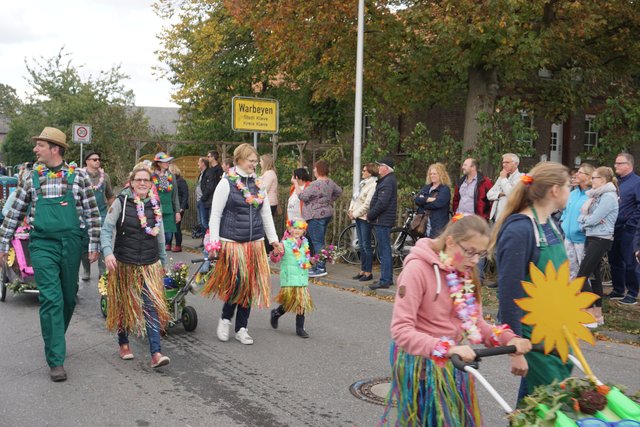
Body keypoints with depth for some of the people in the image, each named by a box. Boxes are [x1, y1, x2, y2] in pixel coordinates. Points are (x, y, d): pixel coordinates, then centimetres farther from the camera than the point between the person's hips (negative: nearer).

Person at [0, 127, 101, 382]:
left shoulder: (78, 177, 1)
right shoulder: (30, 179, 5)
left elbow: (92, 213, 3)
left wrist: (94, 245, -1)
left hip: (71, 244, 1)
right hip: (43, 245, 0)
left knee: (69, 298, 12)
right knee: (51, 299, -9)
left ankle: (55, 339, 37)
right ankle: (56, 360, -6)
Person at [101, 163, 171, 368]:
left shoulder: (155, 205, 6)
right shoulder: (121, 202, -5)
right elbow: (107, 229, -9)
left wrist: (163, 262, 17)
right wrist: (108, 252, -25)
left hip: (150, 266, 2)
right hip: (124, 265, -2)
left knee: (152, 306, -8)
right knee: (124, 305, 13)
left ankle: (156, 353, -10)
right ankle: (123, 344, 34)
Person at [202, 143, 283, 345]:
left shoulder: (258, 184, 11)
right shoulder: (226, 183, -5)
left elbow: (266, 214, 17)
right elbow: (215, 214, -6)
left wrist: (273, 240, 12)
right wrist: (214, 242, -12)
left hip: (255, 244, 5)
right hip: (232, 243, -5)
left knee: (250, 285, 6)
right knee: (237, 282, -11)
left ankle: (241, 328, 18)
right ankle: (225, 319, 16)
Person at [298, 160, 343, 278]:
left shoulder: (316, 184, -20)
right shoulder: (330, 182, 8)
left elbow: (303, 196, -19)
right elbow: (339, 191, 23)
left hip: (316, 216, -10)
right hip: (327, 214, 10)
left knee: (317, 242, -6)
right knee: (320, 241, 15)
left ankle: (321, 268, -6)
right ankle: (318, 266, 21)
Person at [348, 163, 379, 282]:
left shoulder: (373, 185, -15)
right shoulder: (363, 183, 13)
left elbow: (367, 204, -19)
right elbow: (354, 198, 16)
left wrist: (355, 214, -13)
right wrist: (351, 210, 2)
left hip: (365, 218, -9)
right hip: (358, 217, 9)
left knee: (366, 245, -4)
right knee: (361, 245, 13)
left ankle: (368, 272, 3)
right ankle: (363, 271, 20)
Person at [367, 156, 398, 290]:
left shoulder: (388, 182, -16)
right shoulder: (387, 180, 18)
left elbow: (382, 203, -24)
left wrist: (370, 215, -13)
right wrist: (370, 214, 9)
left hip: (382, 221, -11)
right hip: (382, 220, 11)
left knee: (384, 250, -8)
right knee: (385, 250, 16)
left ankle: (384, 280, -6)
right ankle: (388, 278, 23)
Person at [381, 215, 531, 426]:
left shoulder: (466, 273, 3)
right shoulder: (418, 269, -20)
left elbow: (475, 323, 5)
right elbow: (401, 330, -25)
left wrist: (508, 338, -13)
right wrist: (447, 348, -37)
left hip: (455, 365, 7)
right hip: (422, 365, -6)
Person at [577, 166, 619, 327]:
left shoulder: (608, 196, -14)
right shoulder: (597, 195, 14)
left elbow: (592, 219, -18)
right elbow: (584, 211, 9)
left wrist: (583, 219, 1)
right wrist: (587, 218, -12)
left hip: (601, 240, -9)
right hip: (592, 238, 9)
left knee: (582, 276, -11)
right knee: (594, 276, 11)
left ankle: (591, 318, -9)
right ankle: (598, 315, 17)